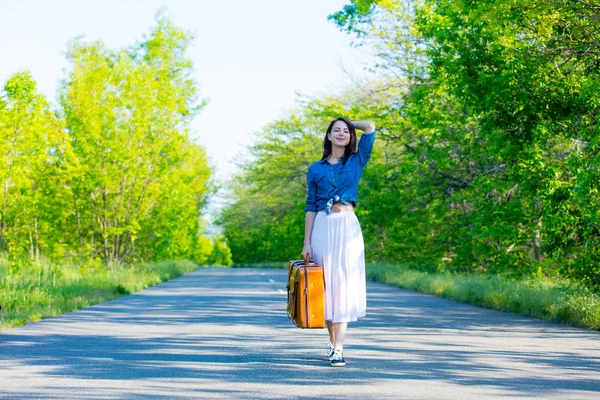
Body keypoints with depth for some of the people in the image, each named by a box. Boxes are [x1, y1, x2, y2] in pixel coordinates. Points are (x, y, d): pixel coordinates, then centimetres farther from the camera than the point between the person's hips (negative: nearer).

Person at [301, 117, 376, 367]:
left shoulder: (356, 161, 10)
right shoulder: (316, 169, 10)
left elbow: (370, 127, 5)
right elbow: (310, 206, 9)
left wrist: (350, 123, 20)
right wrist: (306, 242, 4)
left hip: (347, 227, -1)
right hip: (322, 228, 1)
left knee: (343, 283, -8)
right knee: (325, 283, 2)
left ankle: (338, 348, -13)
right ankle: (332, 340, 15)